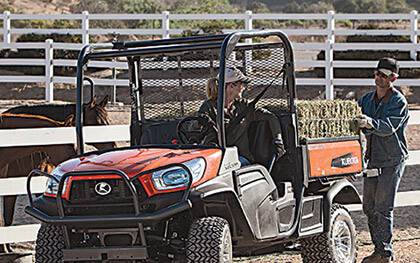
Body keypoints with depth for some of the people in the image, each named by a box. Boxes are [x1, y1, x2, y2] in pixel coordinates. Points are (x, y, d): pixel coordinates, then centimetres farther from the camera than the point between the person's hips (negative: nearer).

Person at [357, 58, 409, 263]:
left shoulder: (399, 102, -10)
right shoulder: (367, 99, 11)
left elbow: (389, 126, -27)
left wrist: (371, 123, -45)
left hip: (392, 161, -7)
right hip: (372, 160, 7)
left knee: (383, 208, -11)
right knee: (369, 207, 9)